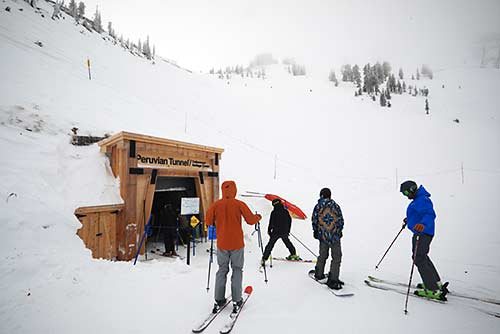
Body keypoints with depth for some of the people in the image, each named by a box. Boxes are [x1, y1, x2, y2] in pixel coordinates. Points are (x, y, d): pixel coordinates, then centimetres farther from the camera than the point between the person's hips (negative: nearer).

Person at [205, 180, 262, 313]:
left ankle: (219, 300, 18)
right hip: (237, 244, -2)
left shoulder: (216, 205, -5)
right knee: (237, 270, 11)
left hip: (222, 244, 2)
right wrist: (258, 217, 10)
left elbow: (208, 221, -1)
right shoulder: (239, 204, -11)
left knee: (222, 270, 15)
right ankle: (236, 301, 13)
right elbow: (250, 220, -10)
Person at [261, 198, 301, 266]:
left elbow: (271, 223, -11)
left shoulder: (274, 212, -12)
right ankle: (293, 254, 35)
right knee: (287, 242, 26)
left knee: (270, 245, 2)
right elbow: (289, 221, 9)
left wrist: (269, 230, 6)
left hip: (276, 232, -4)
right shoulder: (285, 211, 1)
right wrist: (288, 230, 20)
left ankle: (264, 258, 0)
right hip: (284, 232, 4)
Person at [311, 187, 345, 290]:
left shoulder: (317, 207, -1)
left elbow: (314, 221, 2)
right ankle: (332, 280, 4)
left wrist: (315, 231, 17)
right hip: (335, 236, -3)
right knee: (336, 258, 5)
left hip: (323, 236, 3)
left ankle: (319, 274, 32)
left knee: (322, 256, 19)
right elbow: (341, 221, 0)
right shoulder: (335, 206, -5)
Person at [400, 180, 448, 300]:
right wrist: (409, 220, 46)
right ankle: (437, 283, 36)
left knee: (419, 259, -8)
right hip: (421, 233, 11)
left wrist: (423, 224, -49)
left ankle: (434, 290, -3)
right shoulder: (418, 199, 16)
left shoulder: (422, 200, -18)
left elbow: (430, 214, -32)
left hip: (422, 233, -11)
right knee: (422, 257, 22)